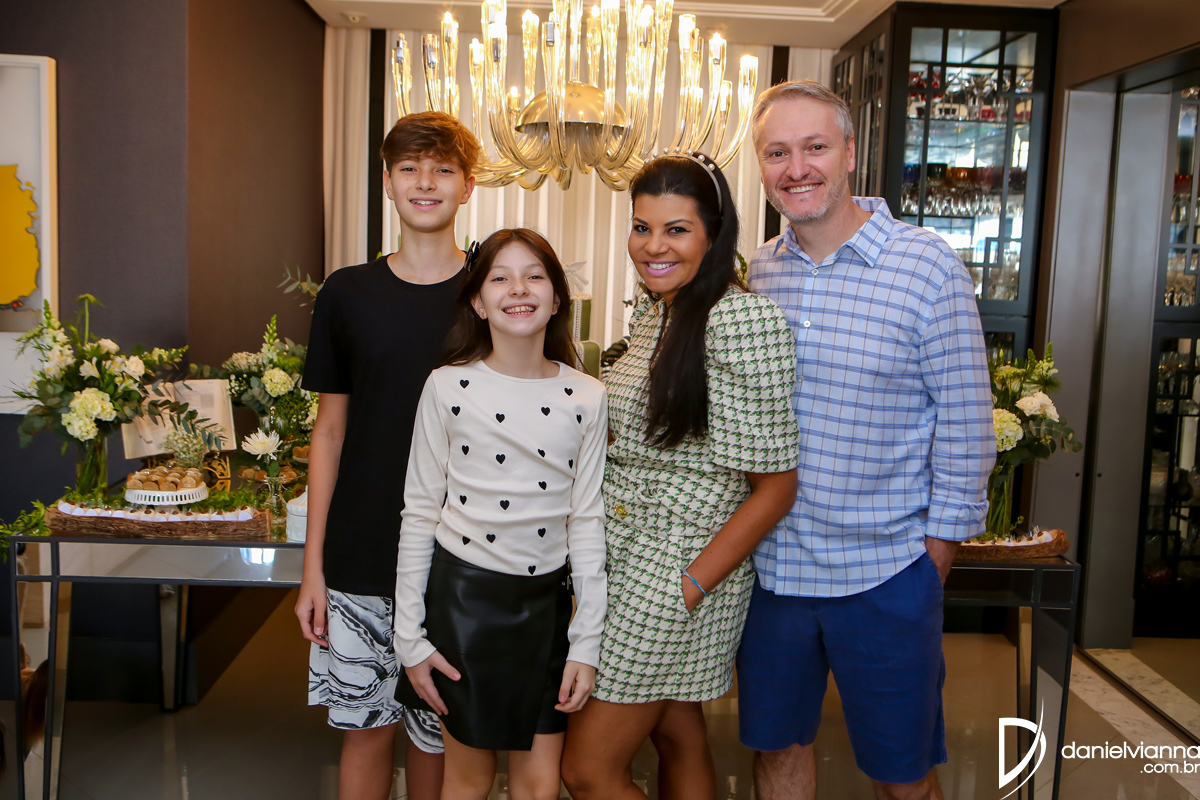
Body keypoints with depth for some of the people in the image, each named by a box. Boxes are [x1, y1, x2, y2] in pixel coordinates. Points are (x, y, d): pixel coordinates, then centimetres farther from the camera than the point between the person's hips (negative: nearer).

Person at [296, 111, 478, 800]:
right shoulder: (348, 293, 2)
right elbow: (330, 431, 6)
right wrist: (313, 565, 3)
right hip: (359, 561, 1)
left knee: (438, 735, 10)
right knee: (367, 728, 11)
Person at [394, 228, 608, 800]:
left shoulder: (586, 398, -2)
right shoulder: (449, 387, -6)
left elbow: (587, 523, 1)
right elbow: (420, 514, -1)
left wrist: (586, 643, -1)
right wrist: (410, 636, -1)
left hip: (546, 600, 2)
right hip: (463, 594, -1)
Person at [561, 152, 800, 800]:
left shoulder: (744, 320, -19)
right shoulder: (650, 315, 8)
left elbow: (775, 485, -18)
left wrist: (689, 588, -19)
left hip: (680, 568, -8)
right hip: (622, 554, 8)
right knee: (677, 739, 20)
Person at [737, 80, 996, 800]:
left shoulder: (929, 268, -11)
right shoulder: (761, 271, 3)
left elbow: (965, 425, -8)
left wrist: (936, 557, -7)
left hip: (885, 574, -4)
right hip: (770, 566, 4)